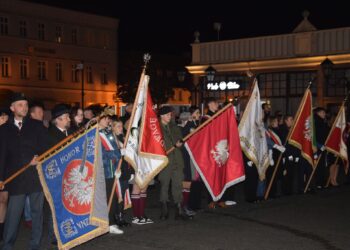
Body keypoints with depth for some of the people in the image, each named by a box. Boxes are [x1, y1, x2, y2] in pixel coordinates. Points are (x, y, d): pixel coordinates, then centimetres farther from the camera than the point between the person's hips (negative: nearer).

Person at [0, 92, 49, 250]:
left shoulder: (37, 125, 8)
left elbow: (46, 147, 6)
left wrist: (39, 158, -14)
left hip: (36, 175, 0)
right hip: (16, 178, 0)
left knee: (37, 211, 7)